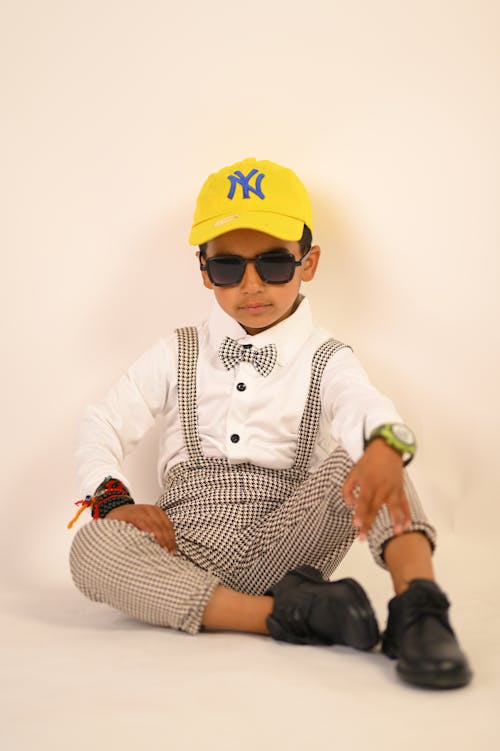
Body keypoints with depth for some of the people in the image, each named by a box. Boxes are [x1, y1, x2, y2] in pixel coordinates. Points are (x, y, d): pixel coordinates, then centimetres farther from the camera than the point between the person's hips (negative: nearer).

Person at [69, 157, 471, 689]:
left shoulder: (326, 361, 7)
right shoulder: (177, 355, 13)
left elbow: (364, 405, -16)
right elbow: (103, 424, 9)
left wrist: (385, 445, -42)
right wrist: (112, 499, -12)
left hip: (286, 546, -1)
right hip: (188, 548, 2)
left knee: (355, 456, -24)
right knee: (92, 549, -29)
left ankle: (417, 603, -37)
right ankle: (285, 613, -32)